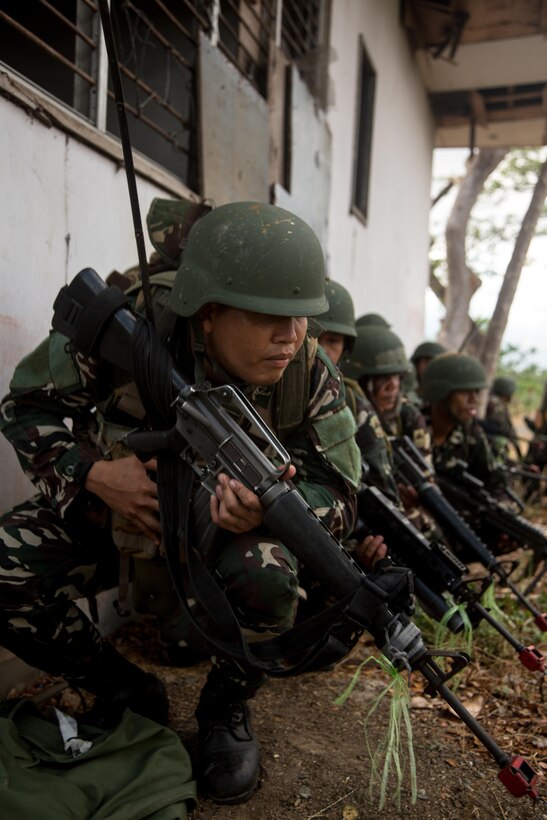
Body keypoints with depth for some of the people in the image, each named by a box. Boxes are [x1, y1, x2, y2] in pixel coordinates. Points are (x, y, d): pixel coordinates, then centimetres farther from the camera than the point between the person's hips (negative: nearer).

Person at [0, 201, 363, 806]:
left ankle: (225, 709, 2)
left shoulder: (311, 376, -21)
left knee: (266, 578, -34)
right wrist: (91, 473, -30)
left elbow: (338, 495, -16)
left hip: (223, 518, 0)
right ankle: (127, 694, 4)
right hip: (109, 502, 1)